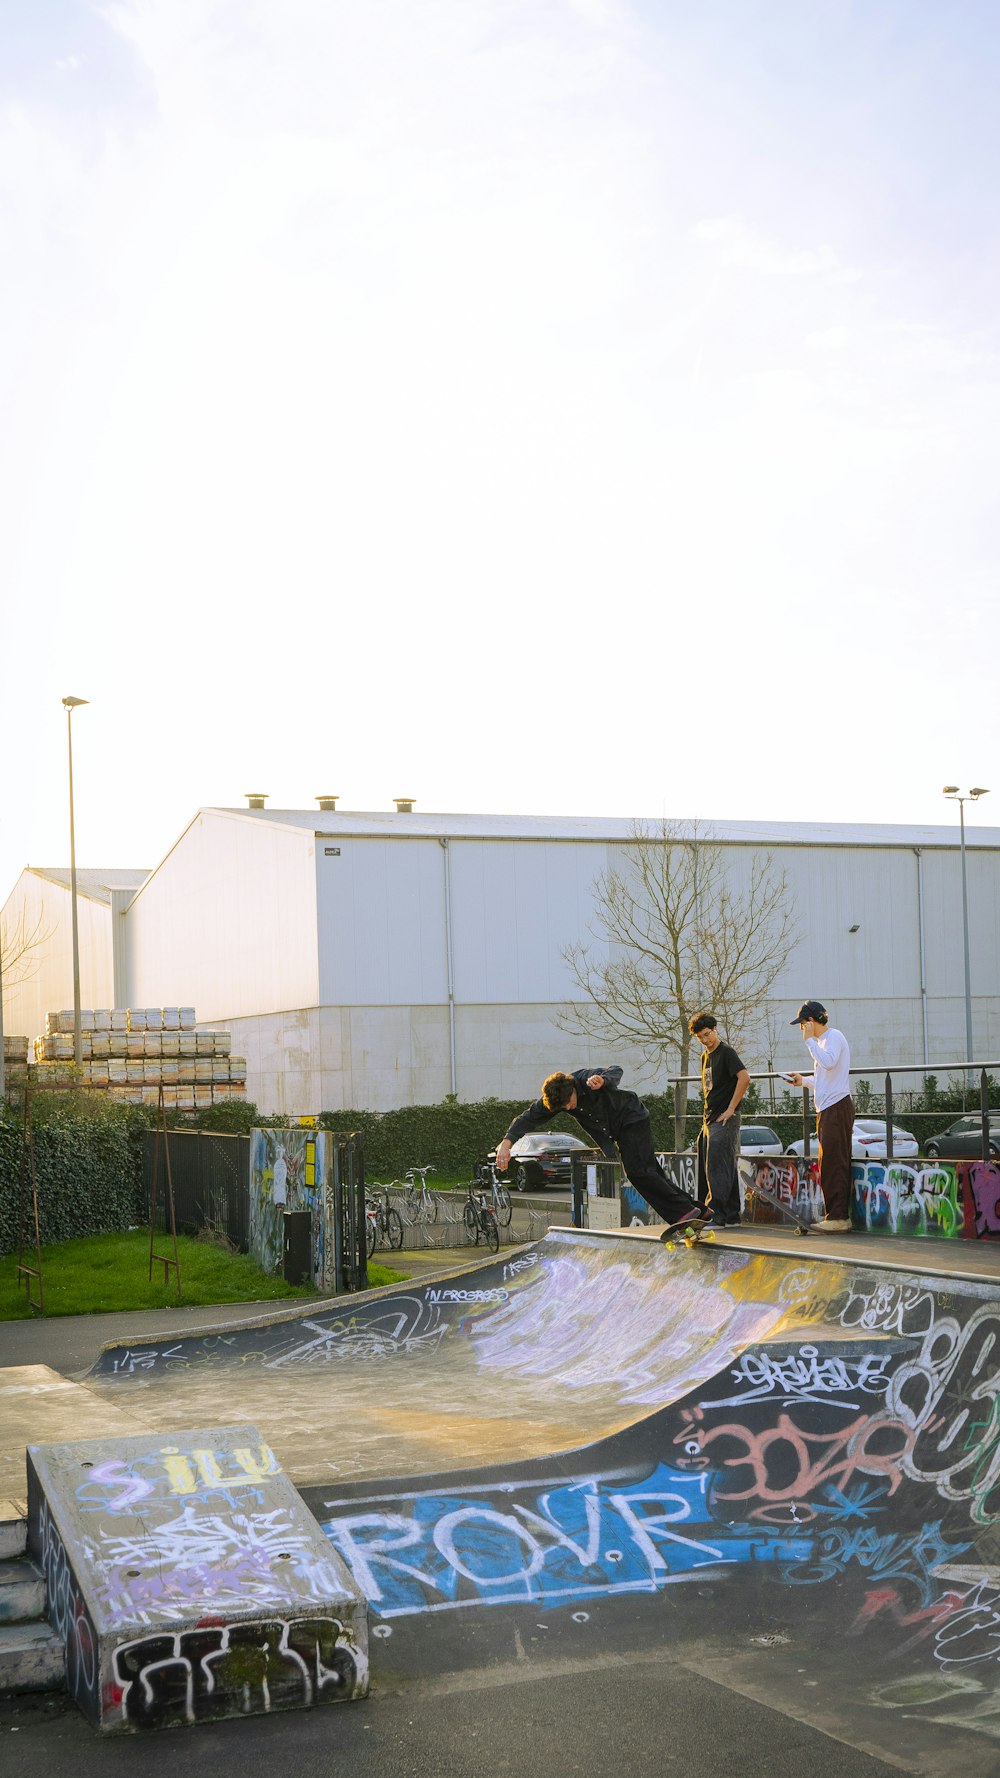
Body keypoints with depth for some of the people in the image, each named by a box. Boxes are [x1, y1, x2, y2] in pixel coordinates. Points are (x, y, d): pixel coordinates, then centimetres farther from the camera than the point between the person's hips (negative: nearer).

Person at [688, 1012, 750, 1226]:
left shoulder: (726, 1052, -10)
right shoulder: (705, 1056, 18)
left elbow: (744, 1078, -22)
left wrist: (730, 1108, -20)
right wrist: (707, 1115, 16)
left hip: (724, 1120, -9)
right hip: (709, 1119, 9)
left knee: (717, 1168, -13)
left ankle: (717, 1216, -13)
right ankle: (731, 1217, 16)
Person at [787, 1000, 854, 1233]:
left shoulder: (834, 1037, -9)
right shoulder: (824, 1039, 22)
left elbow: (828, 1062, -28)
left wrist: (810, 1040, -18)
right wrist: (805, 1080, 23)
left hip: (837, 1107, -11)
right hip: (828, 1109, 11)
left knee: (834, 1164, -12)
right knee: (830, 1164, 11)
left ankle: (838, 1218, -14)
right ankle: (835, 1215, 15)